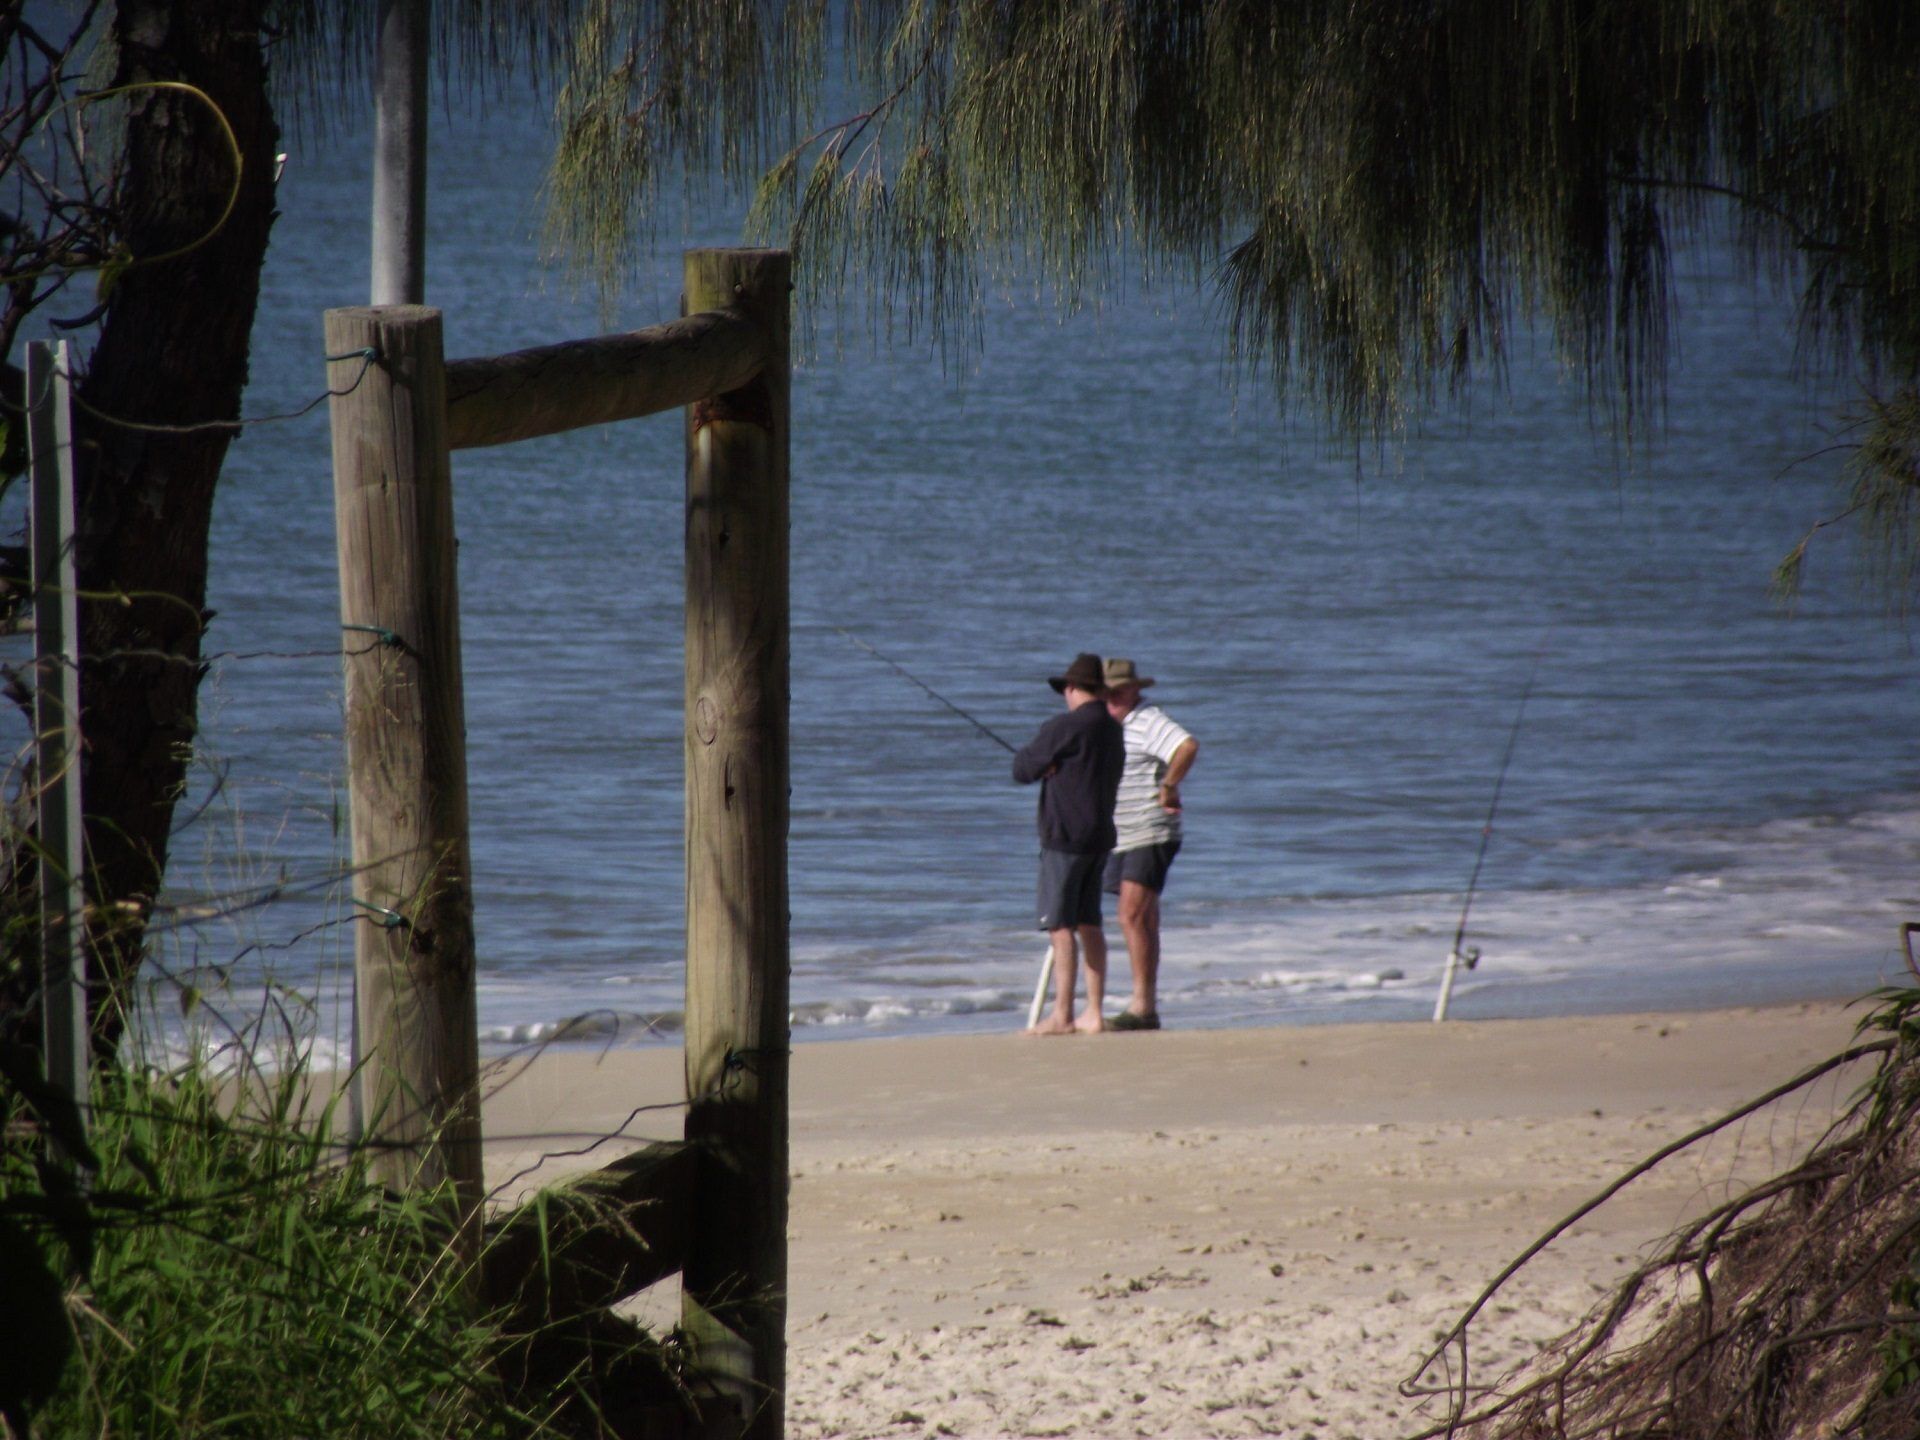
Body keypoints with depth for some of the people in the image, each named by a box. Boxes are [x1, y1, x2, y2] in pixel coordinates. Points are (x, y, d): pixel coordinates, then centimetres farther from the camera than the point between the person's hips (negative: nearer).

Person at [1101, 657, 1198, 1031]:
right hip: (1121, 840, 10)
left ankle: (1142, 1006, -19)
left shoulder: (1149, 721, -14)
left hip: (1150, 835, -10)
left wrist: (1169, 785, -32)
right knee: (1141, 924, 11)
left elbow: (1188, 746, -32)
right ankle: (1147, 1007, 15)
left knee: (1133, 918, -17)